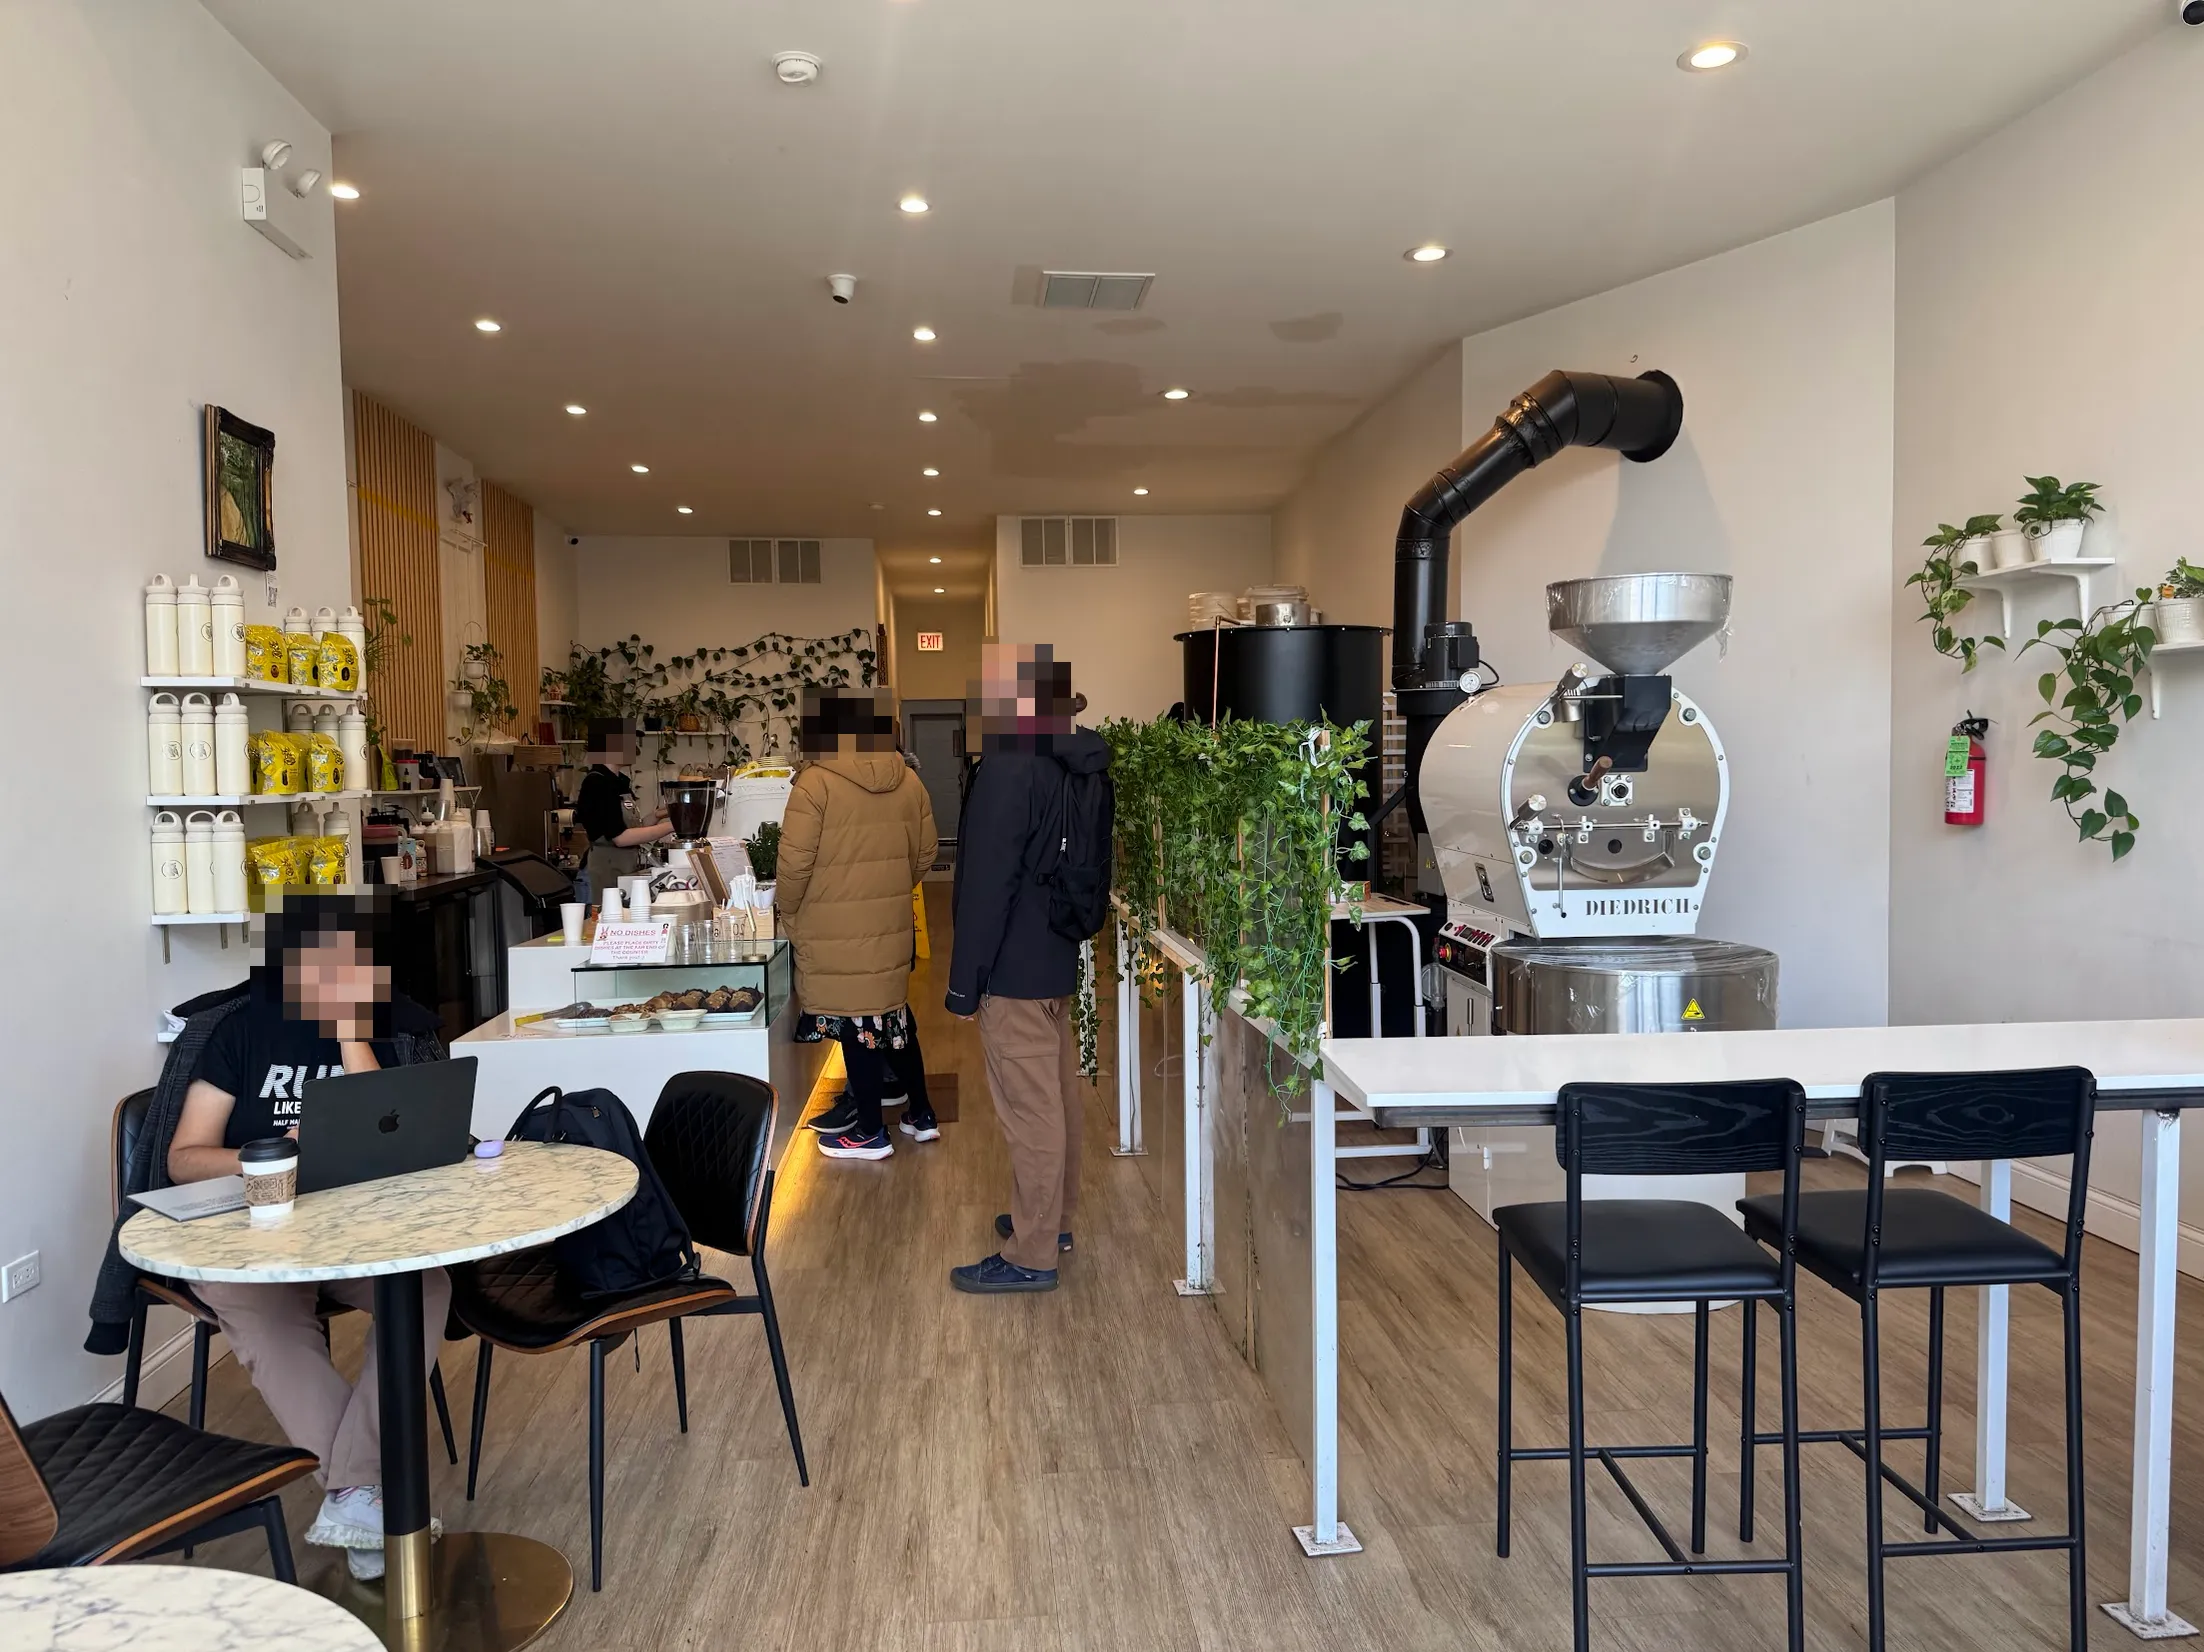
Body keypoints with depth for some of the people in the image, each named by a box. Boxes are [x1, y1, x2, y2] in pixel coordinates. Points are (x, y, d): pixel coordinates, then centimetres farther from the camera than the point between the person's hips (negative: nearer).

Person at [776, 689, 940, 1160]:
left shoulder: (815, 782, -15)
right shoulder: (907, 780, 2)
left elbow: (795, 864, -15)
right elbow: (925, 853, 9)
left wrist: (788, 909, 2)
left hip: (836, 933, -5)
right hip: (893, 927, 6)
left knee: (856, 1025, 5)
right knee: (894, 1014, 19)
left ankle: (869, 1131, 17)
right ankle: (921, 1113, 30)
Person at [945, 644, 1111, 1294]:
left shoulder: (1010, 766, -20)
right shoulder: (1067, 759, 9)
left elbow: (988, 882, -22)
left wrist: (963, 982, -15)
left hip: (1015, 970, -10)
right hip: (1060, 959, 10)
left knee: (1030, 1111, -1)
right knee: (1057, 1096, 19)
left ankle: (1031, 1255, 8)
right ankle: (1054, 1218, 33)